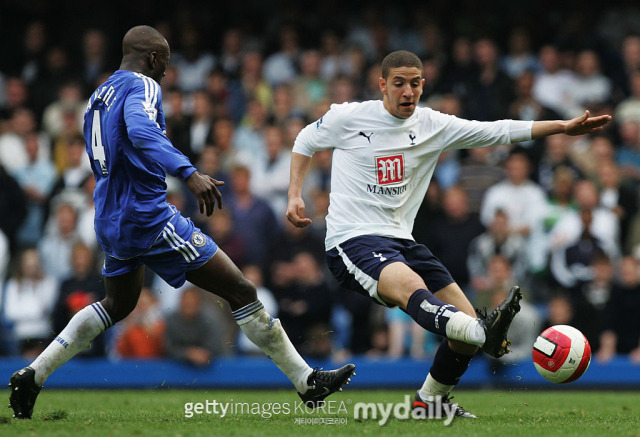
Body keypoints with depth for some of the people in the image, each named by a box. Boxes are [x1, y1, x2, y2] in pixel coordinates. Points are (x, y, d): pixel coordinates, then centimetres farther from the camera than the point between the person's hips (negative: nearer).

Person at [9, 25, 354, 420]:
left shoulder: (99, 96, 16)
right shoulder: (142, 87, -11)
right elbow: (141, 133, -33)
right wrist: (190, 173, -43)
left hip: (112, 221, 9)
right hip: (150, 219, -9)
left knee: (118, 305, 30)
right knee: (242, 292, -4)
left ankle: (32, 376, 21)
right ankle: (307, 381, -2)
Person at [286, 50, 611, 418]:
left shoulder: (433, 125, 8)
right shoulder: (349, 118, -1)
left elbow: (496, 132, 6)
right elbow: (306, 141, 16)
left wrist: (561, 127, -1)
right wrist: (295, 195, 4)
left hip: (401, 241, 6)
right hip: (353, 241, -6)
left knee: (465, 318, -4)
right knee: (412, 288, -35)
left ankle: (430, 401, 16)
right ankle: (484, 333, -62)